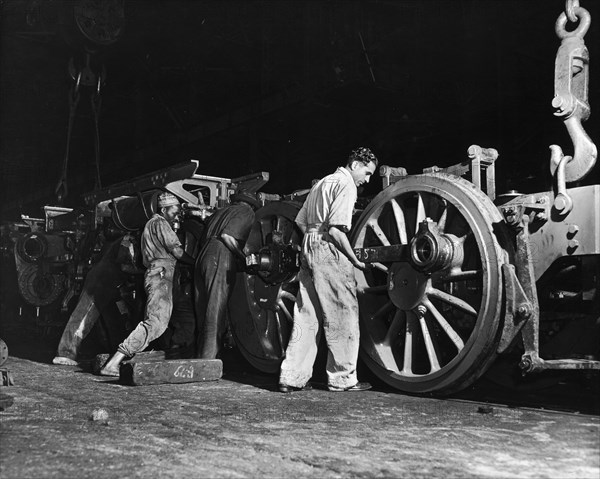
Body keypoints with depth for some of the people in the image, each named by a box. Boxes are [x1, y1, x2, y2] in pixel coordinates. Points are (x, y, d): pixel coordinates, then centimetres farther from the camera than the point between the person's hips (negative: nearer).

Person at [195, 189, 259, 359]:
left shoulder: (221, 212, 28)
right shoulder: (247, 212, 5)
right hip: (221, 261, -8)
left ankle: (200, 359, 13)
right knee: (216, 315, -9)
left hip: (203, 257, 8)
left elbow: (205, 235, 19)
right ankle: (208, 360, -12)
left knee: (204, 315, 11)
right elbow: (227, 236, -10)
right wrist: (244, 258, -2)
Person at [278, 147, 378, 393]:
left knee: (307, 315, 9)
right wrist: (356, 260, -11)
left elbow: (301, 221, 22)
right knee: (343, 314, -2)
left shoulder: (322, 183, 23)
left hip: (309, 247, 9)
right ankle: (342, 378, 2)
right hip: (329, 251, -9)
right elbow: (336, 229, -17)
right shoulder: (346, 184, -6)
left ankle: (292, 377, 9)